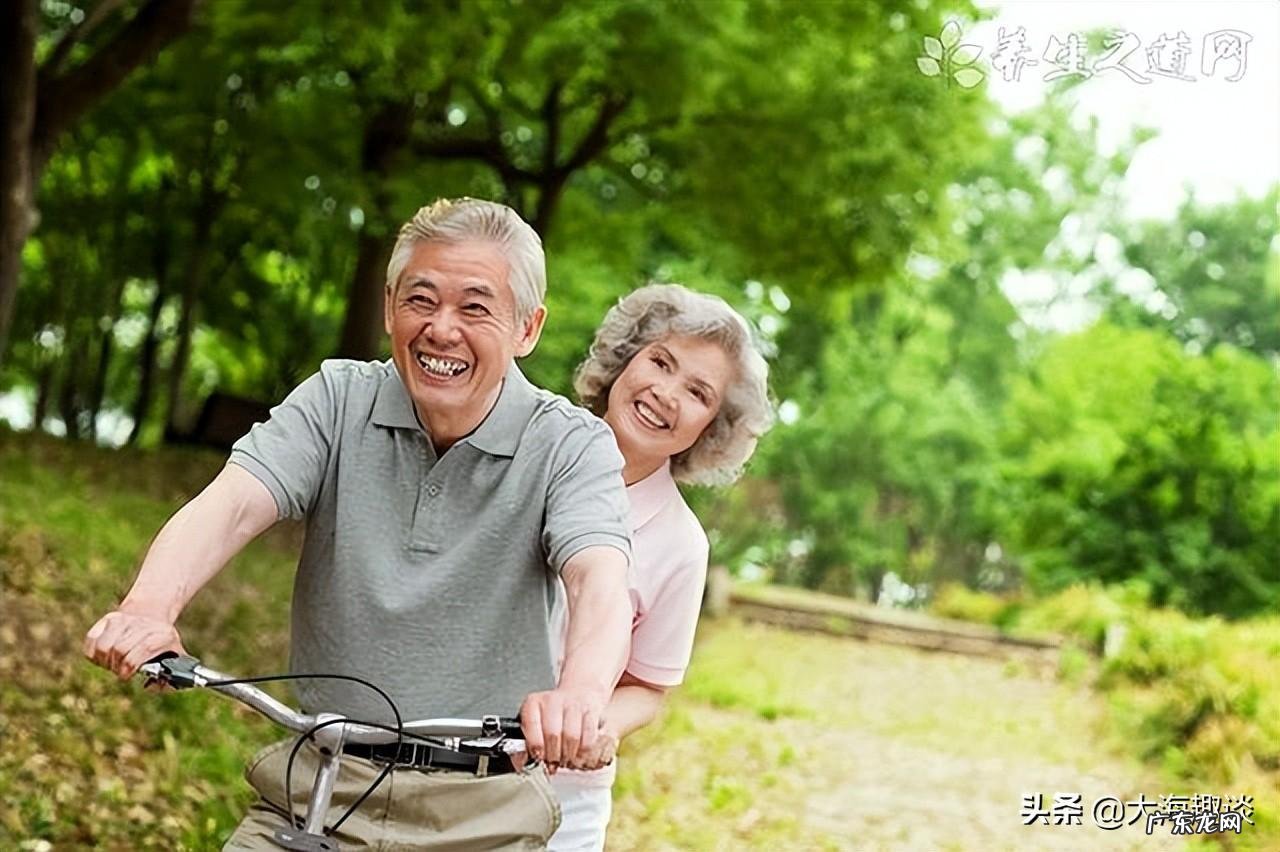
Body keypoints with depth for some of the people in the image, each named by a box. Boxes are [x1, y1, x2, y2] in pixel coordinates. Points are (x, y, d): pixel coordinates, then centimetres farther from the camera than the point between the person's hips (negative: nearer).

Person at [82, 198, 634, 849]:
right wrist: (149, 606, -36)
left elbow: (599, 580, -23)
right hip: (313, 787, 2)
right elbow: (230, 504, -14)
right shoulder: (337, 399, 0)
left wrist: (581, 693, -47)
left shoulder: (572, 445, -6)